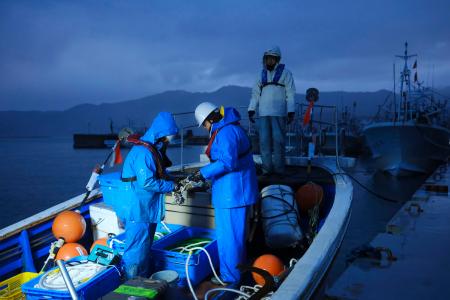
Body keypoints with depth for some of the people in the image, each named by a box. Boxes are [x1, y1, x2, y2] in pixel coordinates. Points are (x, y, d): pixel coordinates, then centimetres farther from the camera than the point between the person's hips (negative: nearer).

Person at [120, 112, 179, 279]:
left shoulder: (154, 149, 11)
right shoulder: (143, 152, -21)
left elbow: (159, 174, 19)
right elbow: (147, 182, -26)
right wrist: (171, 186, -16)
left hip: (148, 208, 10)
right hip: (138, 209, -10)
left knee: (145, 247, 19)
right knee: (137, 249, 0)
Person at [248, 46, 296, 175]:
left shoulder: (285, 73, -1)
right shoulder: (262, 74, 12)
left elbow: (290, 94, -4)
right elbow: (255, 93, 12)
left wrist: (291, 112, -11)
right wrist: (251, 110, 3)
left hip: (279, 112, -4)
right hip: (264, 113, 4)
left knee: (278, 140, -4)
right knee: (264, 140, 0)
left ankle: (279, 168, 5)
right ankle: (267, 167, 6)